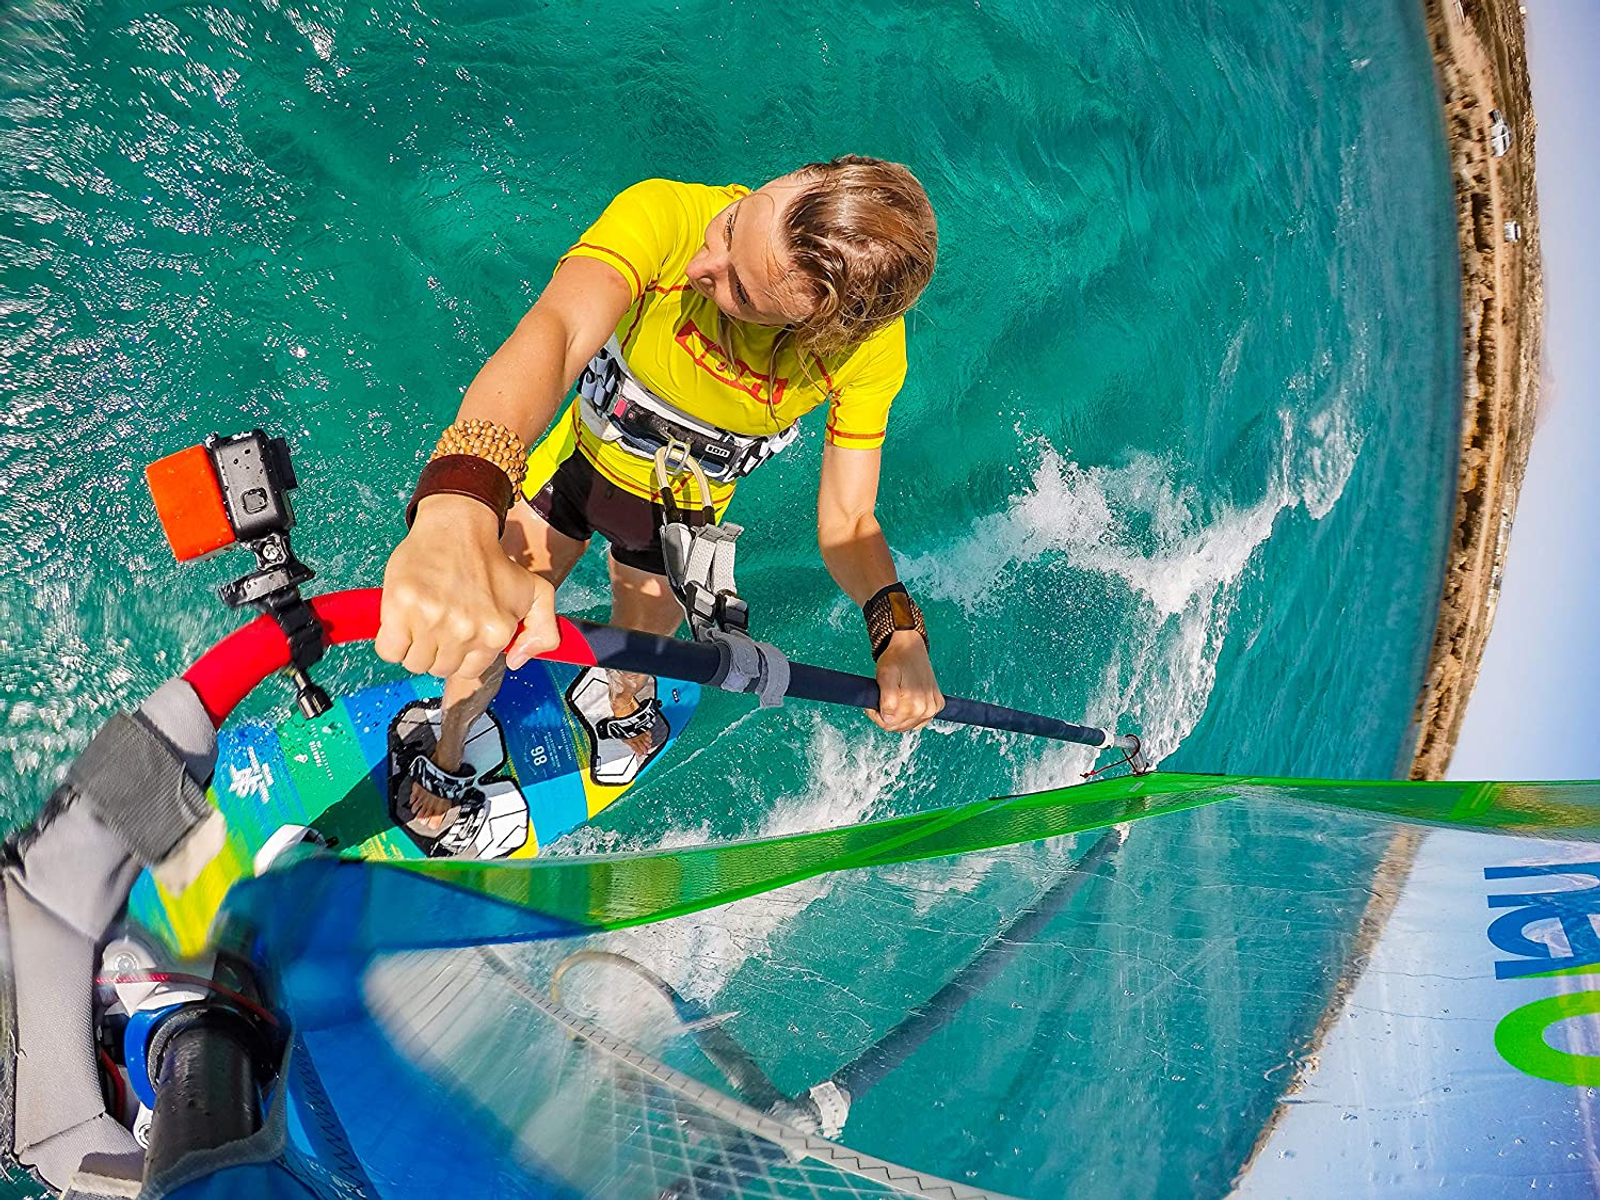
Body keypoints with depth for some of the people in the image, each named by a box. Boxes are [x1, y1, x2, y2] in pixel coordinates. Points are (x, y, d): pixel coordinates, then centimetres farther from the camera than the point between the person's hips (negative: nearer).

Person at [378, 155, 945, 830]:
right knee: (483, 644, 4)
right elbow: (558, 329, -58)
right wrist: (458, 510, -76)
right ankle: (444, 759, 40)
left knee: (634, 666, 20)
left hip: (679, 514, 1)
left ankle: (623, 703, 60)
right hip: (579, 459, -1)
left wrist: (899, 628, -42)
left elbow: (846, 525, -21)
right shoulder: (667, 214, -40)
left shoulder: (869, 349, -31)